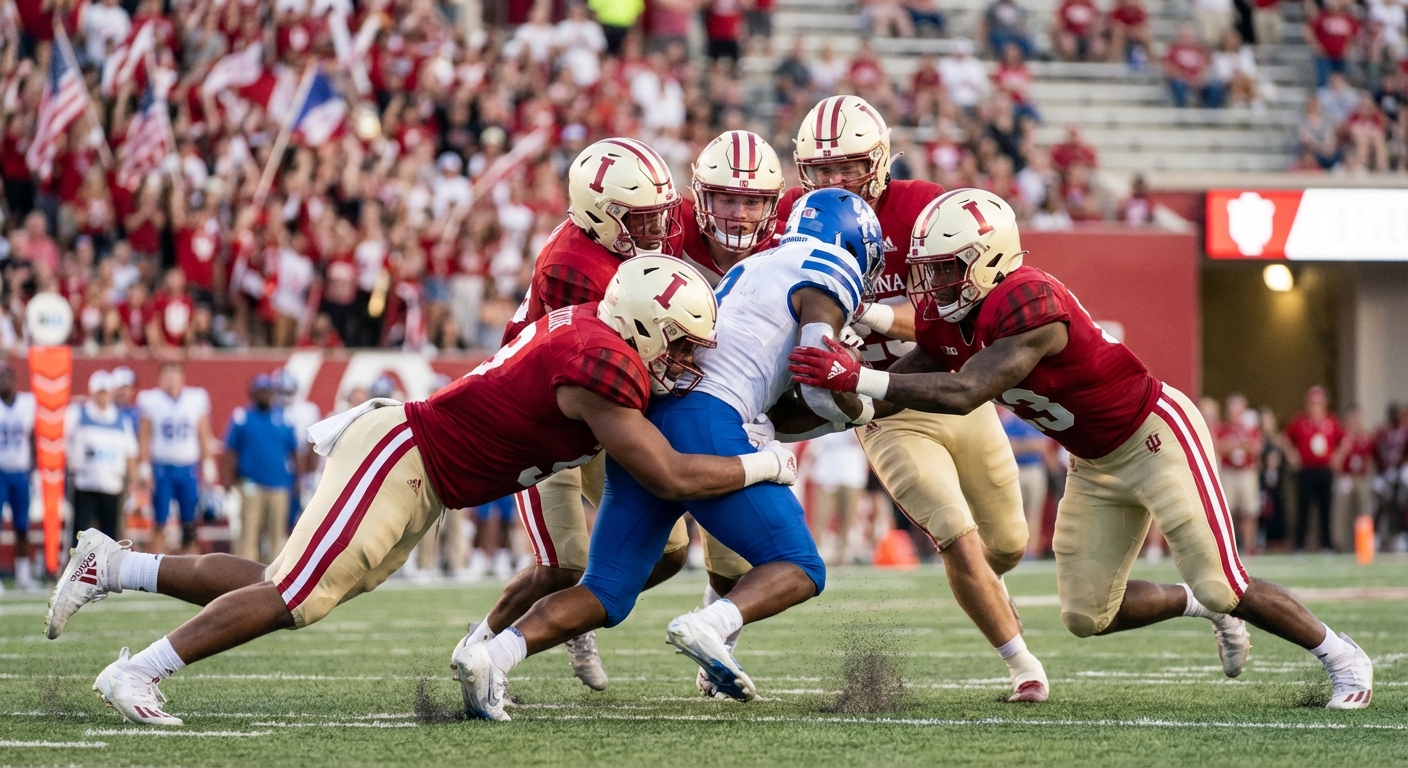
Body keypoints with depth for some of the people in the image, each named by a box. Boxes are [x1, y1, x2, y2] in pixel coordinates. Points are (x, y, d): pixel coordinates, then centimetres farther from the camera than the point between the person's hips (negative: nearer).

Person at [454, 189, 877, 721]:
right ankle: (710, 625, -27)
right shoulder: (826, 279, 7)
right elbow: (823, 390, -1)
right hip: (705, 423, -7)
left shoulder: (749, 272, 31)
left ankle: (493, 654, -15)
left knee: (605, 595, 7)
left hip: (643, 423, 7)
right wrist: (862, 412, 18)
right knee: (799, 571, 1)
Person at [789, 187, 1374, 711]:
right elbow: (900, 390, 2)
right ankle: (1200, 606, 32)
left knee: (1223, 589, -8)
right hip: (1095, 467, 9)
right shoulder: (944, 317, -6)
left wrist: (860, 380, -42)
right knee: (1086, 618, 7)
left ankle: (1340, 656, 14)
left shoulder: (1029, 305, -34)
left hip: (1154, 436, -9)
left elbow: (963, 394, -41)